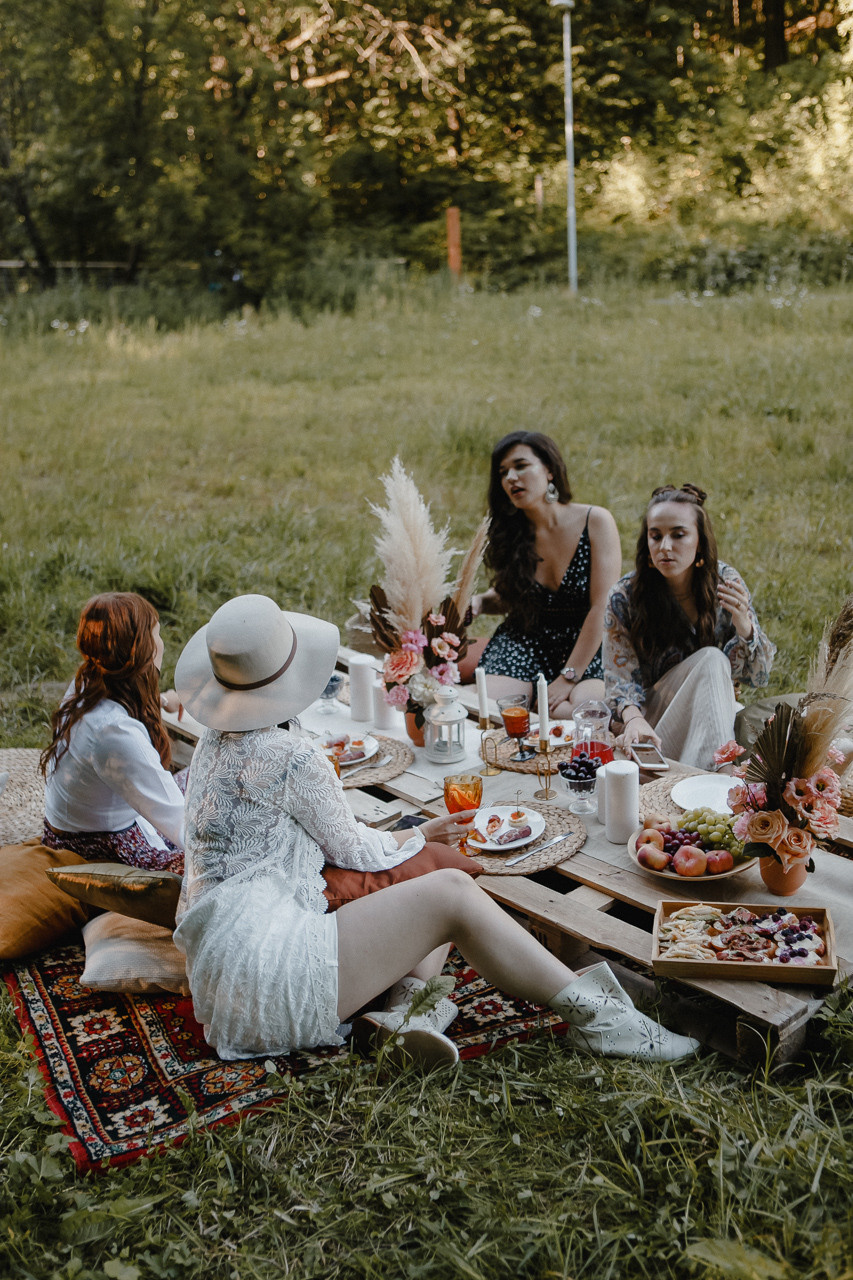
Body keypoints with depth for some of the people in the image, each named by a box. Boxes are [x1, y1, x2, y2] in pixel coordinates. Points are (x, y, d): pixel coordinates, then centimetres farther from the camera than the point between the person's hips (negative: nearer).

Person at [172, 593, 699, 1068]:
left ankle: (406, 1005, -13)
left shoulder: (216, 741, 11)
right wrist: (419, 835, 19)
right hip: (266, 974, -9)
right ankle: (592, 1012, -10)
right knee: (452, 891, -15)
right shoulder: (293, 758, -18)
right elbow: (353, 849, -4)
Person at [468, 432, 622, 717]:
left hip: (587, 649, -2)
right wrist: (479, 602, -8)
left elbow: (602, 608, -14)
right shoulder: (507, 532, 0)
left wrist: (568, 677, -18)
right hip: (524, 643, 3)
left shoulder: (596, 522, -11)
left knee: (566, 711, -32)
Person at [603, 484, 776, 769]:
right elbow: (621, 678, -11)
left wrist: (744, 625, -25)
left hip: (711, 714, 2)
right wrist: (634, 719, -33)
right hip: (653, 715, -2)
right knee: (710, 659, -28)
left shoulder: (725, 583, -6)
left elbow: (758, 674, -4)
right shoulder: (625, 597, -11)